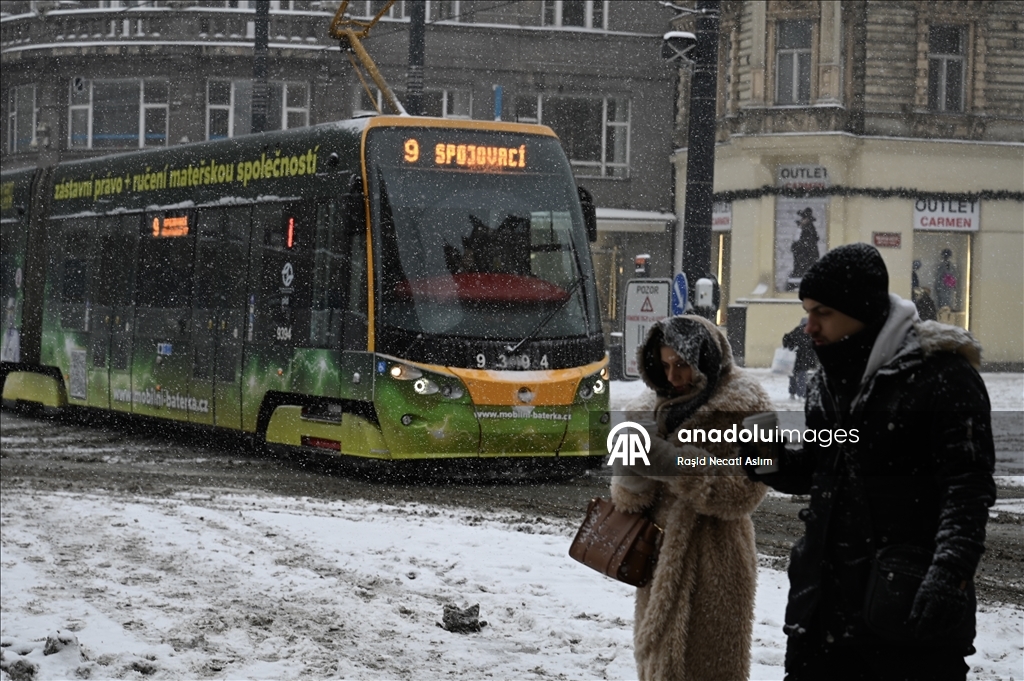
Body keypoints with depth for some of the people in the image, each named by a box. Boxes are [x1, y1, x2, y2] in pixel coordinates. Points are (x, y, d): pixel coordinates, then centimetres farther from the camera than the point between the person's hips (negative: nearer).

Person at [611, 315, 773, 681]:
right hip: (661, 559, 6)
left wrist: (676, 465, -24)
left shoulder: (745, 409, -7)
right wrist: (632, 476, -13)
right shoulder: (656, 406, 11)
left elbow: (744, 492, -16)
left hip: (713, 560, -6)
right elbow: (628, 498, 12)